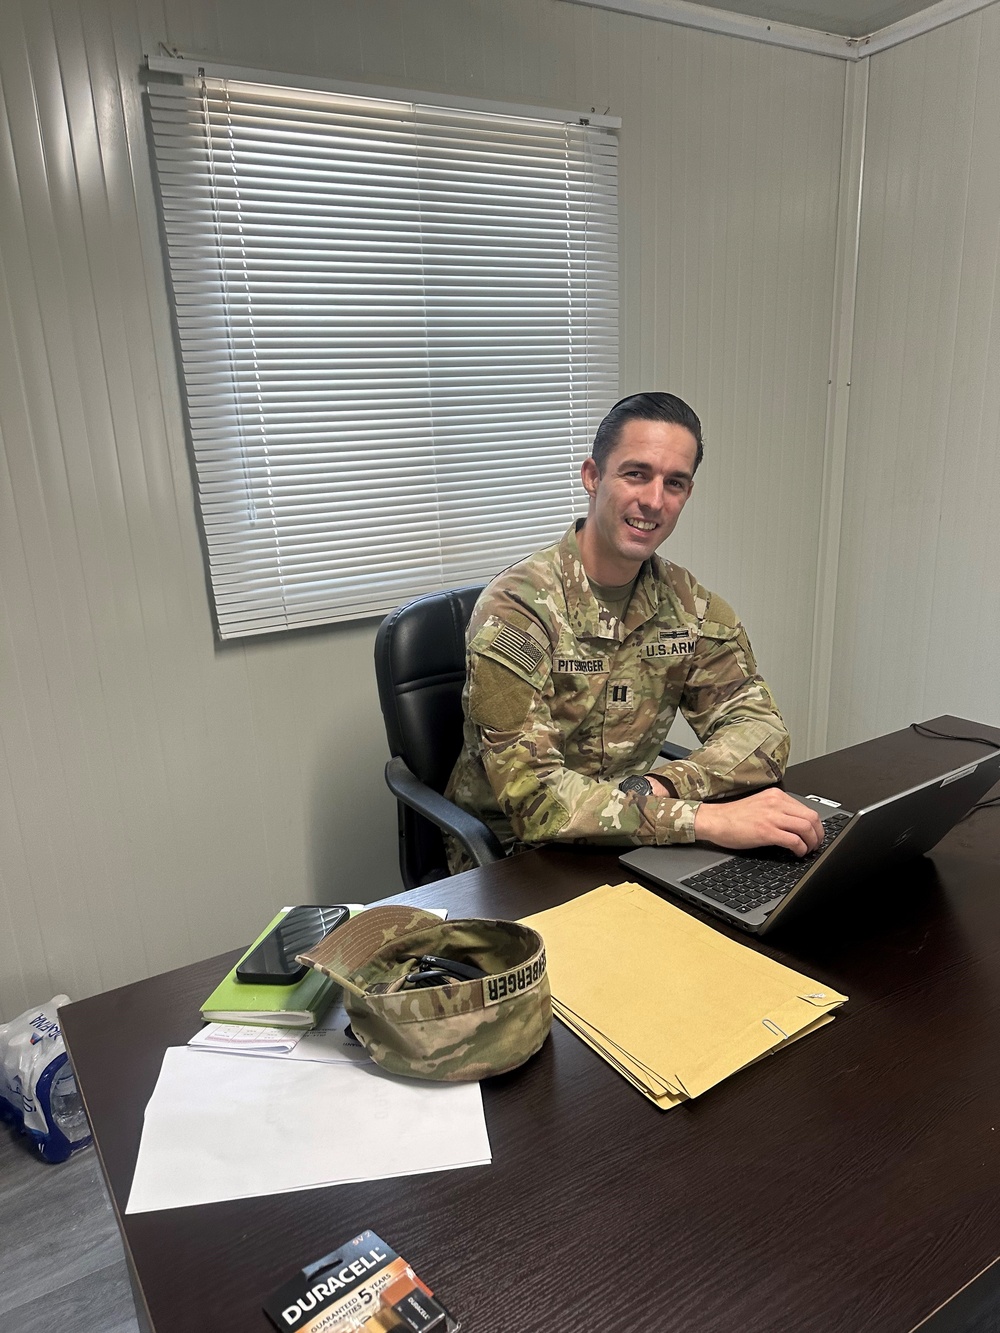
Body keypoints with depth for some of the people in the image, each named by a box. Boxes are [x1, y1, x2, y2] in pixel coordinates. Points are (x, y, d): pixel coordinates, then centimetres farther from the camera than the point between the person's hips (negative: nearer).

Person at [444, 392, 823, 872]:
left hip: (632, 842, 6)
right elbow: (532, 796, -28)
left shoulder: (687, 603, -1)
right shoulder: (516, 608, -21)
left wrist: (658, 785, -25)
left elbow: (760, 729, -6)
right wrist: (708, 819, -36)